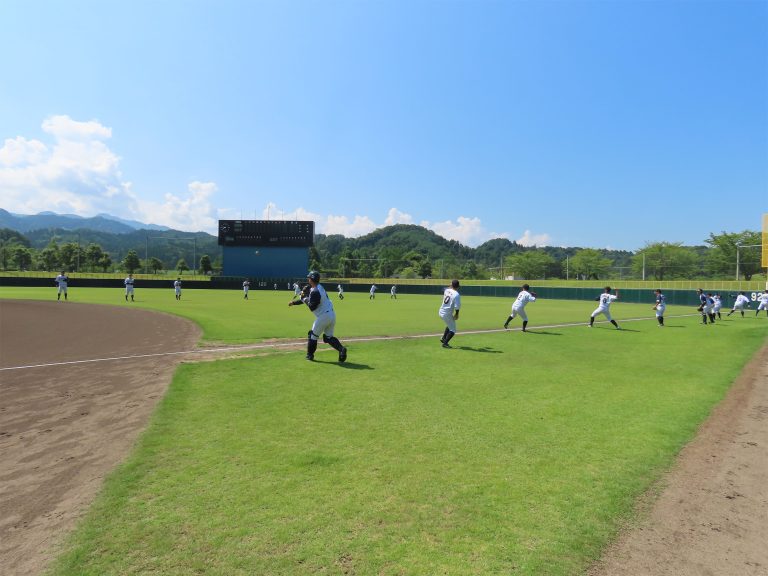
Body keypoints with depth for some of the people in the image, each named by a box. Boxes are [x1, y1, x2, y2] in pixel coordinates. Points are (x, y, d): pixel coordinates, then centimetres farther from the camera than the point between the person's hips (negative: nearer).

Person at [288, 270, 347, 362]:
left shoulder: (315, 292, -18)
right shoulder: (319, 287, 14)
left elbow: (312, 307, -18)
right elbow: (309, 299, 22)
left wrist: (304, 298, -5)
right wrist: (294, 302, 22)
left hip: (323, 316, -9)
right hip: (332, 315, 9)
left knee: (313, 335, 9)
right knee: (328, 337, 14)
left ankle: (310, 355, 20)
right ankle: (341, 349, -6)